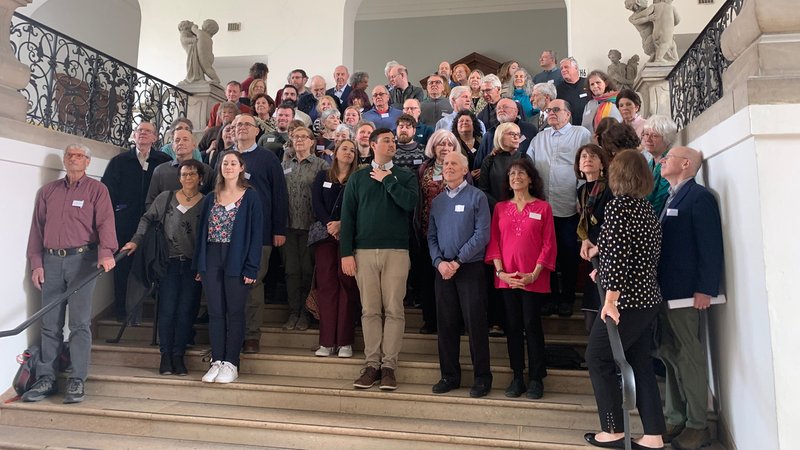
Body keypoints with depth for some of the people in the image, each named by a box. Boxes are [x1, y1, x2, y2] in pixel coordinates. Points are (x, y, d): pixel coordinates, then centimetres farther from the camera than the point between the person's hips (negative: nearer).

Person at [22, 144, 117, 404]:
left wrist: (106, 252, -26)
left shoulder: (96, 190, 4)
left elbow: (105, 222, -10)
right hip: (51, 261, 4)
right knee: (49, 323, 6)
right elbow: (37, 228, 14)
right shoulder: (47, 192, 16)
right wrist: (36, 263, 5)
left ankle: (77, 381, 0)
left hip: (81, 259, -4)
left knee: (80, 322, -4)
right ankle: (46, 379, 14)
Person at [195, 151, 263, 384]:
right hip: (211, 260, 4)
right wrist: (199, 264, 6)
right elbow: (202, 231, 13)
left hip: (236, 261, -4)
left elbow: (256, 233, -6)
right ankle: (217, 361, 16)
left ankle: (231, 364, 11)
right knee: (215, 312, 8)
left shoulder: (250, 197, -2)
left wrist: (251, 268, -12)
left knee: (234, 313, 3)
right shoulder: (211, 198, 13)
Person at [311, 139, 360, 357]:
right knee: (326, 284, -1)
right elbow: (316, 203, 4)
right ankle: (326, 341, 2)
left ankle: (345, 342, -1)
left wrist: (341, 224, -16)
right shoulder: (322, 176, 15)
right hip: (325, 234, 2)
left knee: (346, 284, -5)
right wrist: (329, 225, -10)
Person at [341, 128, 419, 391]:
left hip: (396, 251, -1)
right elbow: (347, 216, 7)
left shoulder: (405, 177, 11)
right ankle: (372, 364, 11)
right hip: (364, 251, 1)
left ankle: (389, 366, 7)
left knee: (394, 310, -2)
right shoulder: (357, 178, 13)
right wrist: (346, 253, -1)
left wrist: (387, 180, -3)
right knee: (370, 310, 3)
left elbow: (410, 203, -10)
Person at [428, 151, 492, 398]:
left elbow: (482, 234, -9)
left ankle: (482, 378, 10)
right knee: (446, 324, 8)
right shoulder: (437, 201, 14)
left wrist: (457, 261, -13)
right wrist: (439, 262, -5)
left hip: (470, 268, -4)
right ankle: (449, 375, 20)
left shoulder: (476, 197, -2)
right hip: (442, 270, 5)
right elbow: (431, 236, 12)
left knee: (475, 323, -1)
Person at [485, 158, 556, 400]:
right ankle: (517, 377, 18)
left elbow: (549, 244, -2)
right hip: (506, 277, 3)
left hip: (533, 278, -3)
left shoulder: (543, 207, 2)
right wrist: (500, 271, -6)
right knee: (512, 326, 7)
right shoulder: (500, 208, 9)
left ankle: (536, 378, 13)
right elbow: (493, 241, 6)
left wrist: (535, 274, -11)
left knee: (532, 325, 1)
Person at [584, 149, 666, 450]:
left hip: (626, 300, -8)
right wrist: (601, 259, 23)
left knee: (598, 358, 5)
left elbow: (616, 253, -21)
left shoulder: (618, 204, -14)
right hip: (649, 298, 8)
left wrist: (611, 299, -21)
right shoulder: (647, 209, 12)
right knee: (641, 363, 13)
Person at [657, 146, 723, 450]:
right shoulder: (671, 198, 16)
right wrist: (656, 286, 14)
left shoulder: (699, 197, -9)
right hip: (664, 291, 9)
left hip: (685, 292, -8)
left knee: (689, 357, 0)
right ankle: (676, 419, 25)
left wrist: (706, 289, -20)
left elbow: (711, 245, -16)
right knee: (670, 356, 14)